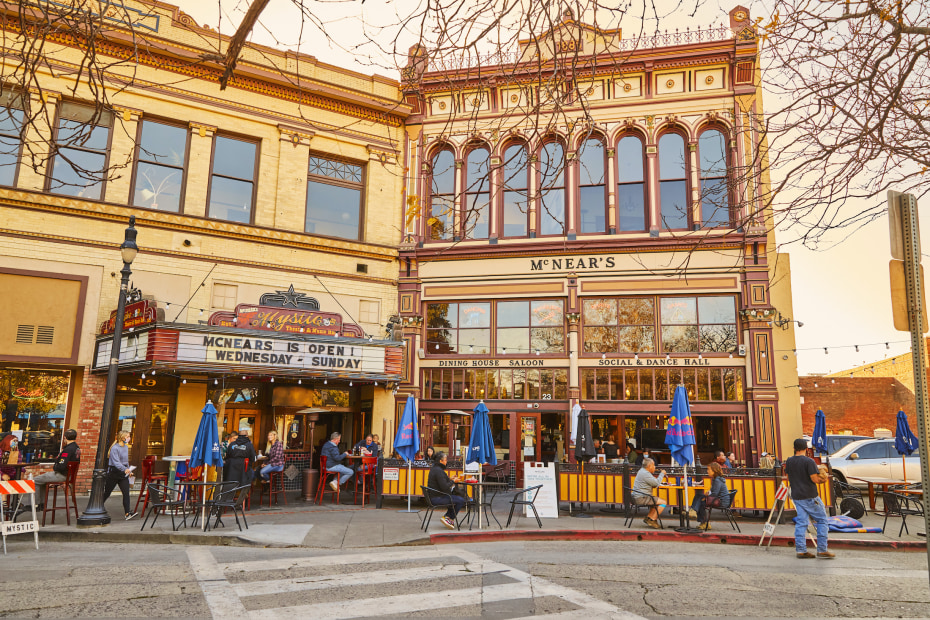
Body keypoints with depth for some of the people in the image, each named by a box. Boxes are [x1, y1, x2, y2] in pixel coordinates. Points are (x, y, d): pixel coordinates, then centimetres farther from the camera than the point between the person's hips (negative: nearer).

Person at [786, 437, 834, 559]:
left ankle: (801, 550, 6)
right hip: (810, 497, -6)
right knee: (822, 521, 7)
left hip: (796, 497, 6)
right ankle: (822, 550, 6)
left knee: (801, 523, 8)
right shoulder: (809, 461, -14)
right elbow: (815, 479, -15)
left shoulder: (789, 462, 6)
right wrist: (821, 477, 4)